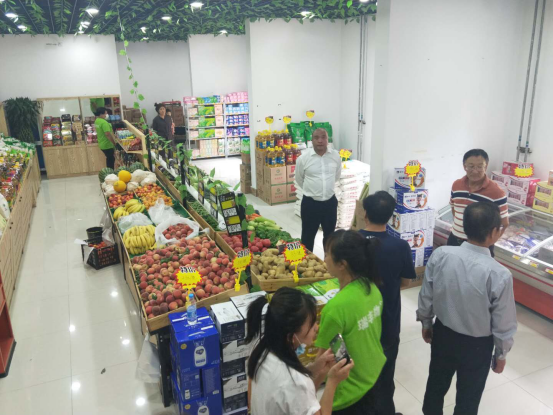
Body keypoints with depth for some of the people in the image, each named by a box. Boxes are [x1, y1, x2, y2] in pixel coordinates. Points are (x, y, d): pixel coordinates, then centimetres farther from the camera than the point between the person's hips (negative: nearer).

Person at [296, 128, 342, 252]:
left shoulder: (336, 156, -4)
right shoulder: (303, 158, -12)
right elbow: (299, 179, 5)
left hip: (330, 202, 3)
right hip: (310, 203, -3)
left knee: (330, 235, 18)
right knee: (308, 236, 10)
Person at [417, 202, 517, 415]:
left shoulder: (440, 255, -20)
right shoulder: (500, 275, -29)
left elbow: (426, 296, -6)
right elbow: (503, 324, -15)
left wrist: (426, 322, 12)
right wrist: (501, 353, 3)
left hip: (443, 333, 4)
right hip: (477, 344, -3)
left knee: (436, 382, 27)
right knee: (468, 396, 21)